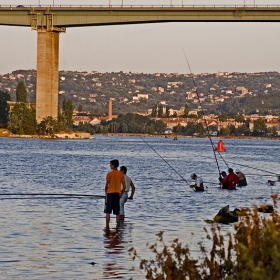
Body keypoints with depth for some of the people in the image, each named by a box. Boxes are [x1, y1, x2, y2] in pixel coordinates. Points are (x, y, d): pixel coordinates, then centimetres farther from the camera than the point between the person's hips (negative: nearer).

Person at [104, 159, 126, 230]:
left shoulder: (109, 174, -8)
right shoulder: (121, 174, 3)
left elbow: (106, 185, -9)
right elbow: (124, 186, 2)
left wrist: (106, 192, 8)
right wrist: (121, 194, 13)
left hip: (110, 193, -3)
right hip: (117, 194, 4)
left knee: (108, 212, 0)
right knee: (117, 213, 7)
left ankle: (107, 227, -6)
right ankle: (117, 227, 7)